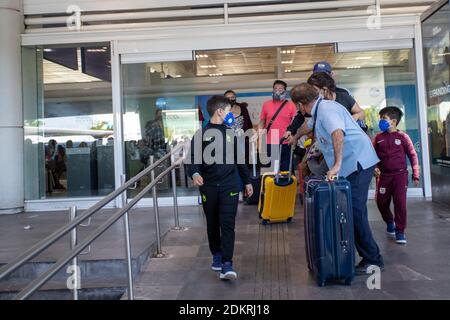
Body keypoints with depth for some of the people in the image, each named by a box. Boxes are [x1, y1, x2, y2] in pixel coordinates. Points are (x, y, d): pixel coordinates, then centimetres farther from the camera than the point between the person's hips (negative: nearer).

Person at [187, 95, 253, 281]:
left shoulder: (231, 133, 11)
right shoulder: (201, 134, 1)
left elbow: (239, 158, 17)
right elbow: (193, 157, -4)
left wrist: (247, 181, 18)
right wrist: (194, 173, -24)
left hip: (229, 186, 1)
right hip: (209, 186, -1)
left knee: (227, 224, -7)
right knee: (212, 224, 11)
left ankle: (227, 265, -9)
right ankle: (217, 255, 30)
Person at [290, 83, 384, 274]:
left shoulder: (326, 109, -14)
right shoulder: (318, 111, 19)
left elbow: (337, 133, -31)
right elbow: (310, 125, 41)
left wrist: (337, 165, -32)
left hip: (358, 163, -10)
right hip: (352, 165, 10)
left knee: (355, 212, -10)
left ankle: (373, 260, -2)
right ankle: (367, 256, 15)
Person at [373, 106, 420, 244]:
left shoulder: (402, 137, -3)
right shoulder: (378, 138, 3)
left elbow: (413, 155, 1)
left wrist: (415, 175, -1)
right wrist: (374, 168, -9)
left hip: (400, 175, -3)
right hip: (383, 176, 3)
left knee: (400, 202, -7)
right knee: (381, 202, 7)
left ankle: (400, 231, 6)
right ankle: (389, 222, 34)